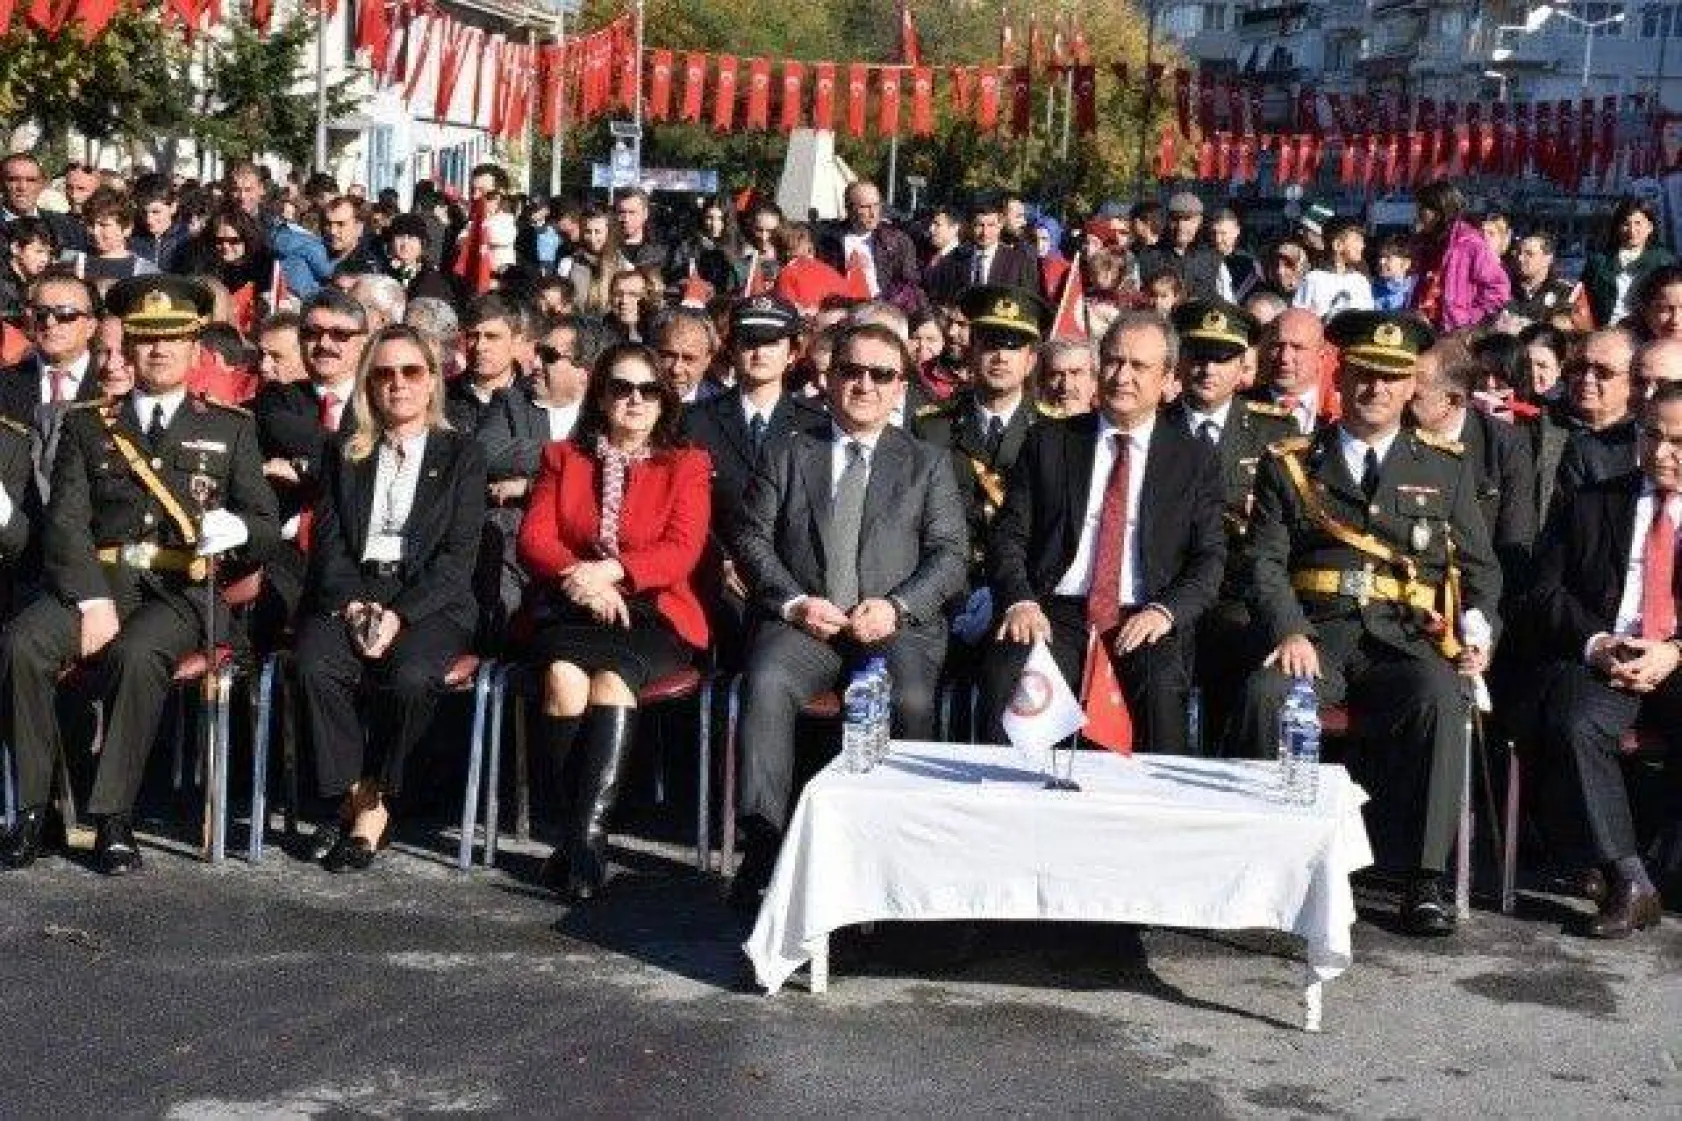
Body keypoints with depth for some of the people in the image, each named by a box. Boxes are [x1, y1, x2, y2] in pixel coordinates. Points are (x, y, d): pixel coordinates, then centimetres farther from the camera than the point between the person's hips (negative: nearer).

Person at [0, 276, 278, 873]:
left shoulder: (231, 428, 17)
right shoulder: (87, 424, 17)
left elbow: (267, 528, 13)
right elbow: (65, 523, 5)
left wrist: (237, 529, -13)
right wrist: (92, 600, -13)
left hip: (183, 588, -2)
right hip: (98, 578, 2)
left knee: (136, 653, -35)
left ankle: (114, 818, -25)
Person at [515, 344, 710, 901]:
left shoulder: (686, 464, 13)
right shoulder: (563, 458, 19)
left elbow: (683, 550, -2)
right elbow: (533, 539, 6)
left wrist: (609, 571, -18)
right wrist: (578, 579, -15)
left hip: (650, 612, -1)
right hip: (572, 609, 1)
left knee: (612, 676, -33)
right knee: (564, 673, -32)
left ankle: (584, 835, -37)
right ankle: (580, 830, -30)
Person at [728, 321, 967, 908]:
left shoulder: (928, 464, 17)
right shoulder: (786, 455, 18)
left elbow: (949, 555, 7)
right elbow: (751, 538, 9)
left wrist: (896, 605, -11)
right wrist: (794, 602, -8)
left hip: (897, 624, 0)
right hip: (803, 618, 1)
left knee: (910, 698, -32)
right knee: (766, 682, -31)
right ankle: (763, 842, -29)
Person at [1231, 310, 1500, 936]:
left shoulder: (1446, 471, 19)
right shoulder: (1290, 465, 14)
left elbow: (1479, 568, 16)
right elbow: (1265, 561, 4)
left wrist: (1478, 628, -5)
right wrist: (1288, 632, -15)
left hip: (1407, 639, 1)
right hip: (1317, 634, 0)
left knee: (1439, 699, -33)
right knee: (1266, 692, -33)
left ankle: (1421, 879, -26)